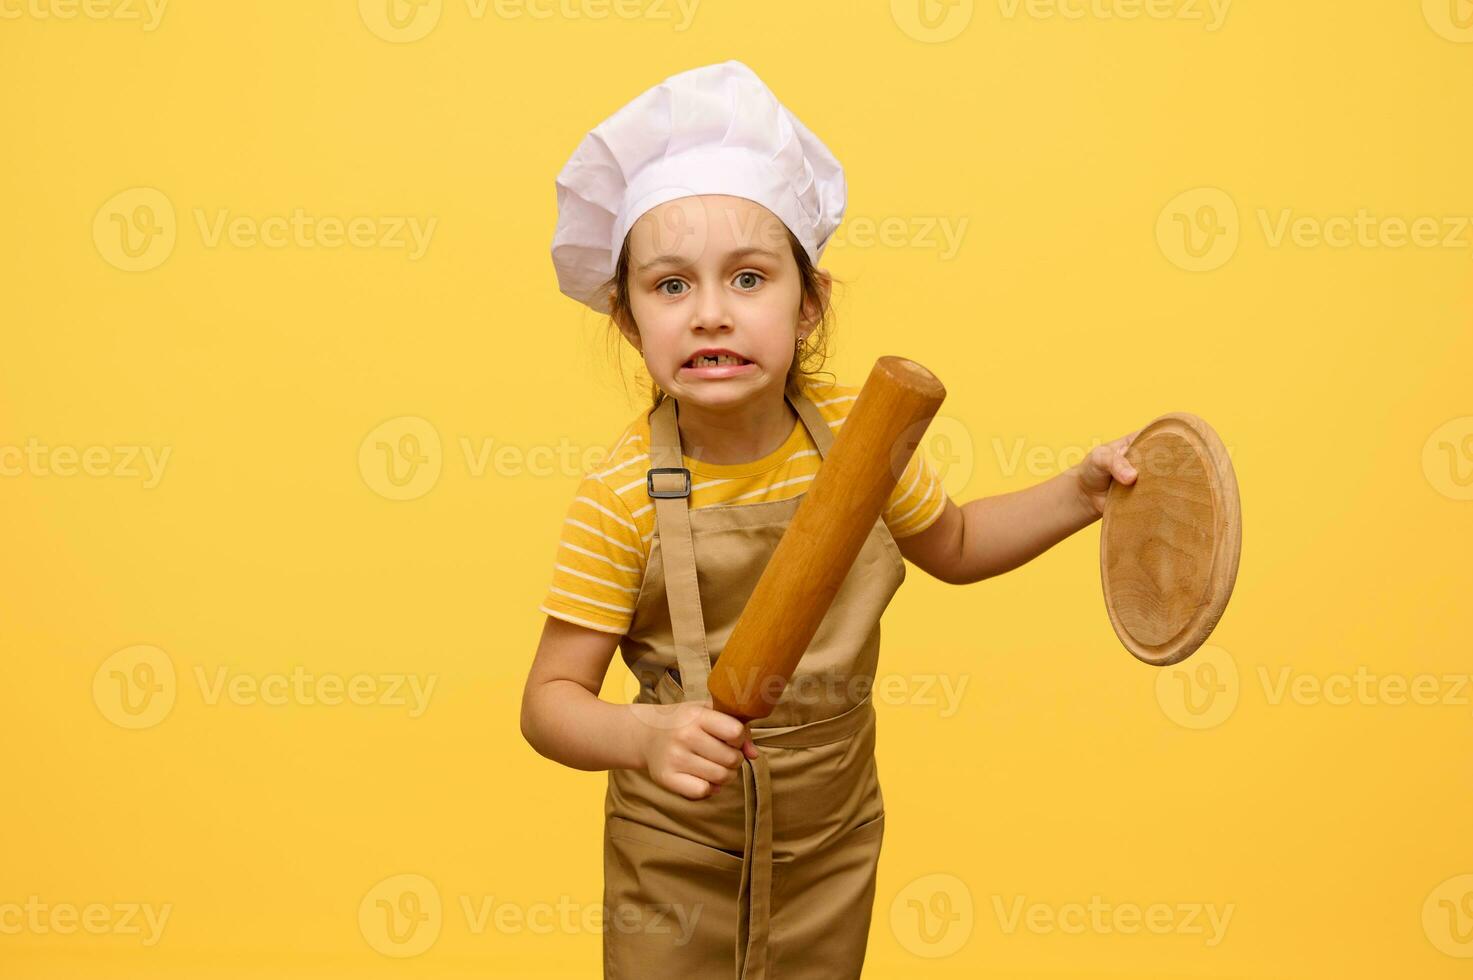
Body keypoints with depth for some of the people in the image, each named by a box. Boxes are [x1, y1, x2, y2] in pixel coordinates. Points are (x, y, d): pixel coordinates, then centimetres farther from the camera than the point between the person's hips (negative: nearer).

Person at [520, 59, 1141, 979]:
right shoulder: (623, 495, -21)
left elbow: (952, 545, 10)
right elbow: (551, 699, -16)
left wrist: (1078, 494, -3)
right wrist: (647, 736, -36)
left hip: (836, 841, 3)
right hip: (679, 857, -3)